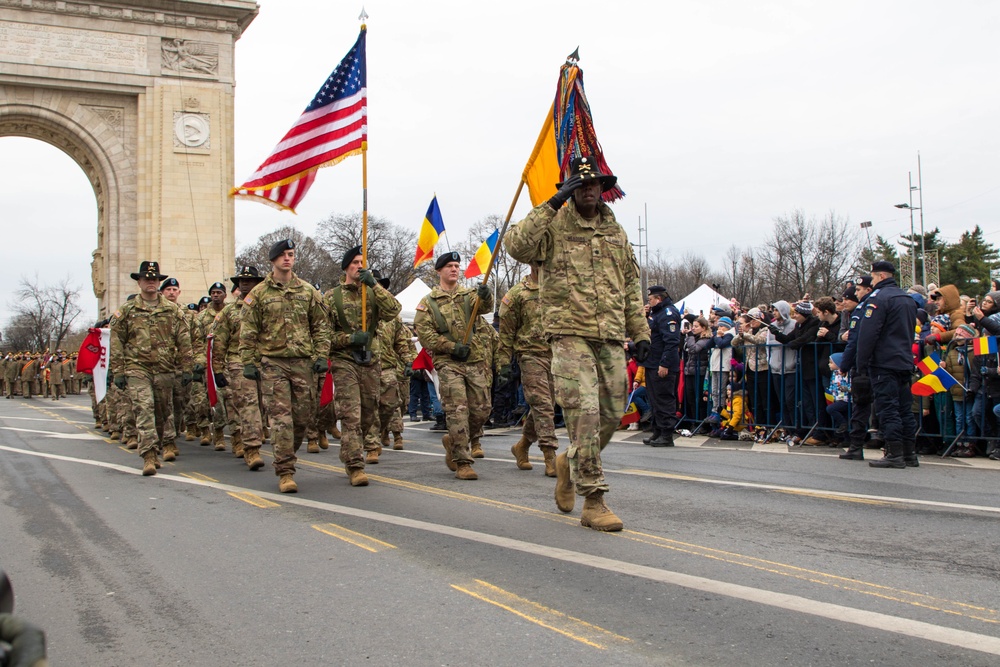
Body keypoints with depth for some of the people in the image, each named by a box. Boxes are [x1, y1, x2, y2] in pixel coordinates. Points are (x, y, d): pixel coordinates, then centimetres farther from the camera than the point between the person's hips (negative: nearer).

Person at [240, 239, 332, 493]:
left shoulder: (308, 291, 10)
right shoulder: (259, 293, 4)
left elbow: (321, 326, 11)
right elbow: (248, 332, 4)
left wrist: (321, 356, 2)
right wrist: (249, 362, -3)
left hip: (303, 362, 3)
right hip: (272, 363, -3)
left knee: (302, 417, 6)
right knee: (281, 418, -8)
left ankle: (286, 458, 28)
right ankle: (285, 472, -5)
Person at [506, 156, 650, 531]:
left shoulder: (616, 232, 19)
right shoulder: (554, 226, 2)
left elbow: (631, 286, 22)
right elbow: (517, 246, -18)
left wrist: (640, 332, 15)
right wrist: (552, 205, -18)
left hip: (611, 338, 6)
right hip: (570, 334, -6)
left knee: (612, 416, 10)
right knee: (584, 414, -12)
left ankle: (570, 462, 37)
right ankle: (593, 502, -6)